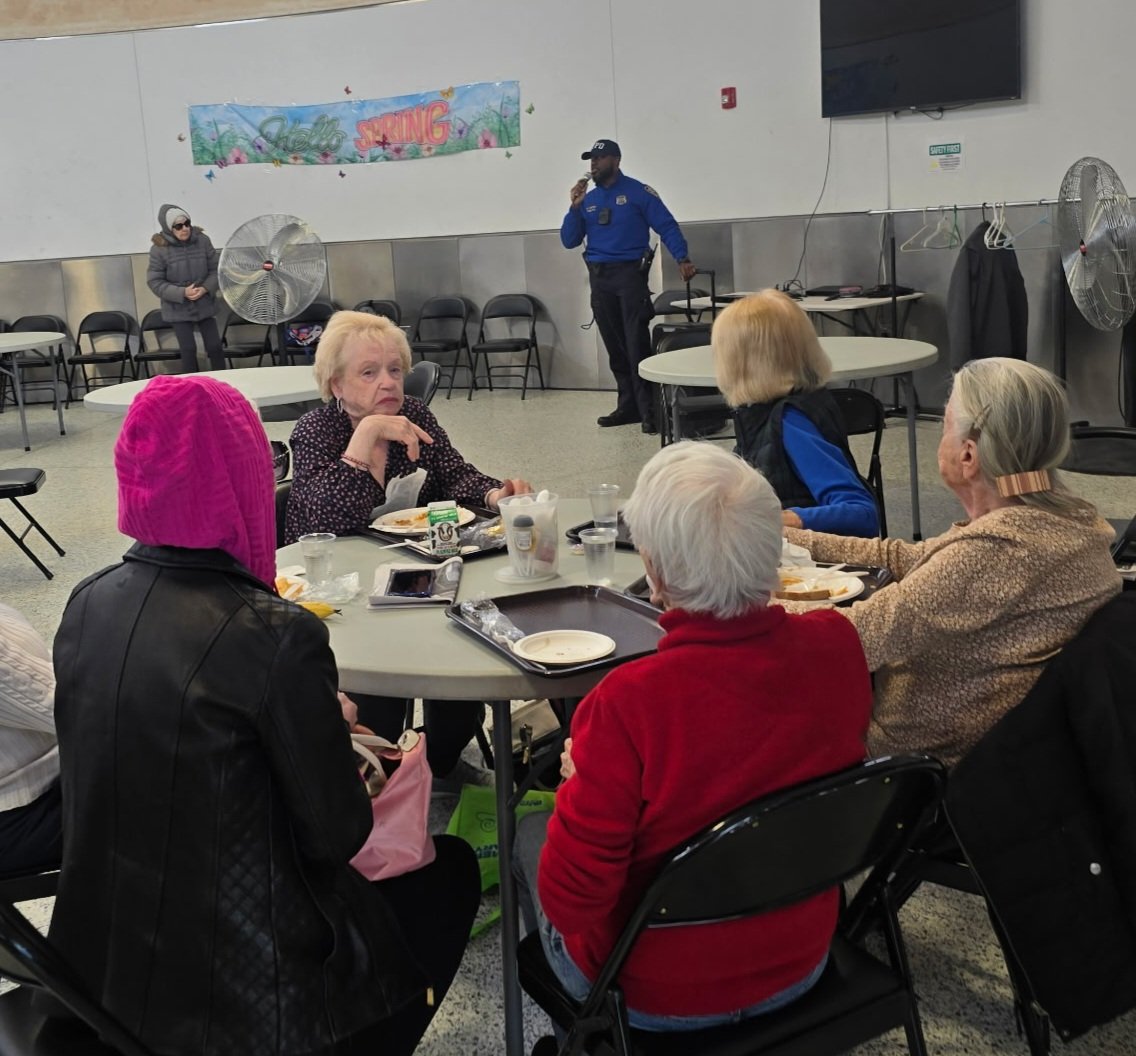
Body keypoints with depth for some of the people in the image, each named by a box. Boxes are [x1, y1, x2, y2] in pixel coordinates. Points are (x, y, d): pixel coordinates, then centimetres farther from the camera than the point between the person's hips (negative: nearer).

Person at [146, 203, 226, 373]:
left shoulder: (202, 240, -6)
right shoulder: (159, 249, -13)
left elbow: (216, 269, 1)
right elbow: (155, 282, -11)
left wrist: (206, 288, -16)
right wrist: (182, 293, -22)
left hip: (204, 305, 2)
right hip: (178, 309, -2)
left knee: (215, 346, 2)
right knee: (188, 349, -6)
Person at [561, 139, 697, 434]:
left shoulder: (637, 192, -2)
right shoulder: (587, 200, 14)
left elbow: (667, 226, -6)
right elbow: (569, 241, 10)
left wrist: (683, 259, -19)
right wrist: (574, 207, -3)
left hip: (630, 273, -6)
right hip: (599, 277, 6)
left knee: (637, 345, -11)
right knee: (615, 347, 9)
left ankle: (649, 411, -10)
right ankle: (628, 406, 16)